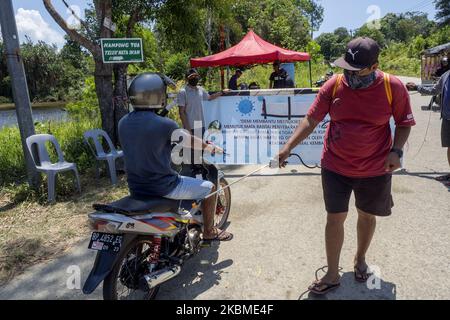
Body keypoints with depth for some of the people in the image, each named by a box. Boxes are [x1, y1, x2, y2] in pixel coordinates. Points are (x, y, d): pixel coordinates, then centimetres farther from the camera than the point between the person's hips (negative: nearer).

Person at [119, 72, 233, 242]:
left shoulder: (123, 123, -1)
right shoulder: (165, 125, -20)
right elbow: (192, 141, -4)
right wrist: (211, 147, 17)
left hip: (135, 188, 8)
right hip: (162, 186, -7)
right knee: (209, 188, 10)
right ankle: (209, 231, 27)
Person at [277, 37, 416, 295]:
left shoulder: (393, 87, -10)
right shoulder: (334, 85, -8)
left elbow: (404, 123, 2)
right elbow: (311, 119, -8)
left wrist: (396, 150, -14)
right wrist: (289, 146, -16)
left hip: (375, 170, 1)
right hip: (335, 167, 0)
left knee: (367, 216, 18)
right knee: (335, 218, 4)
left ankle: (360, 259, 45)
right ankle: (332, 275, 21)